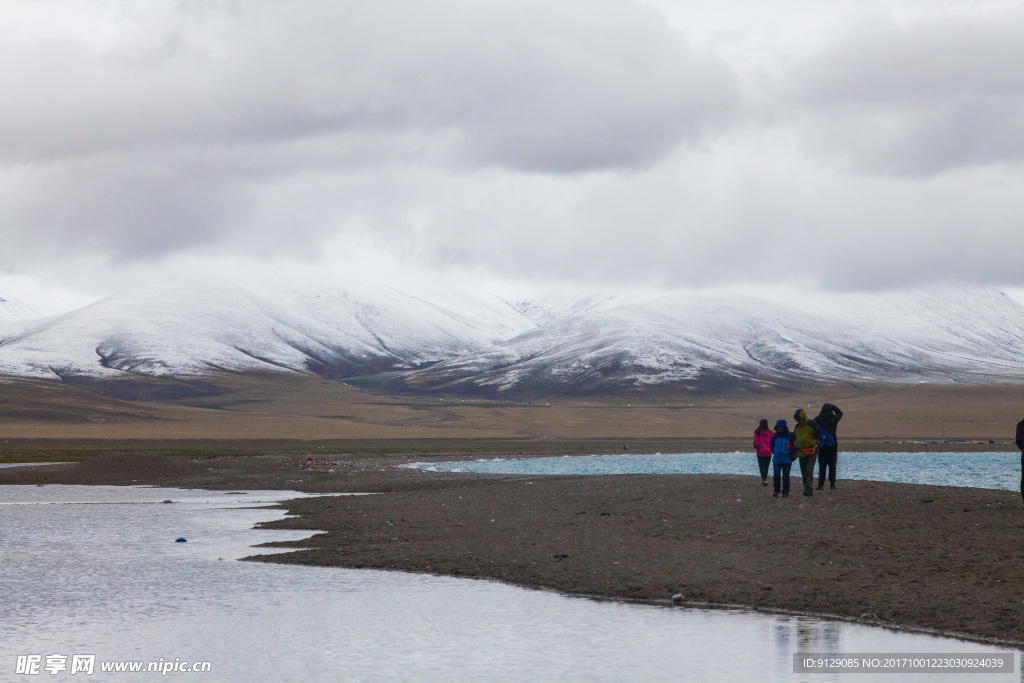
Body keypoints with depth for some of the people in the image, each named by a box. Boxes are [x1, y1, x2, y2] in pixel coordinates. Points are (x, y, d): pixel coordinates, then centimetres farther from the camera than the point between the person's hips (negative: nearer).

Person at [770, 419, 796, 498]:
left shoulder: (789, 435, -5)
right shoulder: (775, 435, 6)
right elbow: (772, 445, 19)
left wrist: (789, 452, -14)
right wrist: (774, 452, 4)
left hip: (786, 460, -3)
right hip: (776, 460, 3)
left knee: (785, 476, 2)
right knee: (776, 475, -7)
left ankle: (785, 492, 12)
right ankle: (776, 491, 3)